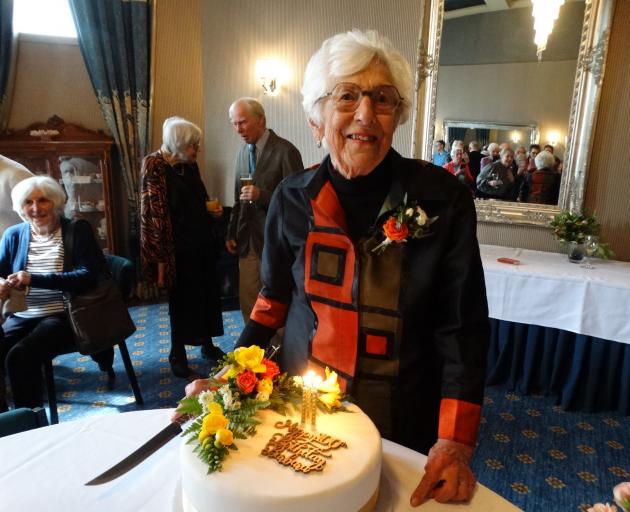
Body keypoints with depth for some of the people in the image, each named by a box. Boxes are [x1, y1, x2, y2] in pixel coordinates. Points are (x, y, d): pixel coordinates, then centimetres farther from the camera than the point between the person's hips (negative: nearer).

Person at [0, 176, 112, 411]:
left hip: (63, 315, -5)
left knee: (19, 356, -27)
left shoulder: (77, 230, -1)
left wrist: (34, 279, -21)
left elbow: (89, 276, -13)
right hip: (22, 315, 5)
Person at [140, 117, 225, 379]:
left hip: (203, 243, 7)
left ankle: (207, 344, 36)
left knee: (207, 295, 15)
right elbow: (154, 213, -15)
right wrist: (161, 259, -17)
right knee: (182, 301, 6)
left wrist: (212, 210, 1)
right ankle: (178, 357, 24)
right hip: (179, 249, -7)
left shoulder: (189, 164, 8)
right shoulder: (155, 166, -12)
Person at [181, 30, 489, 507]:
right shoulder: (293, 199, -10)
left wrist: (456, 440, -17)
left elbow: (462, 327, -12)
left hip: (401, 420, -1)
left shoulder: (443, 199, -17)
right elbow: (275, 299, 3)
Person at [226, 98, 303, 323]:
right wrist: (232, 233, 15)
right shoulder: (243, 151, 12)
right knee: (248, 303, 11)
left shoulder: (285, 151, -11)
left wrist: (262, 195, -23)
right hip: (247, 241, 6)